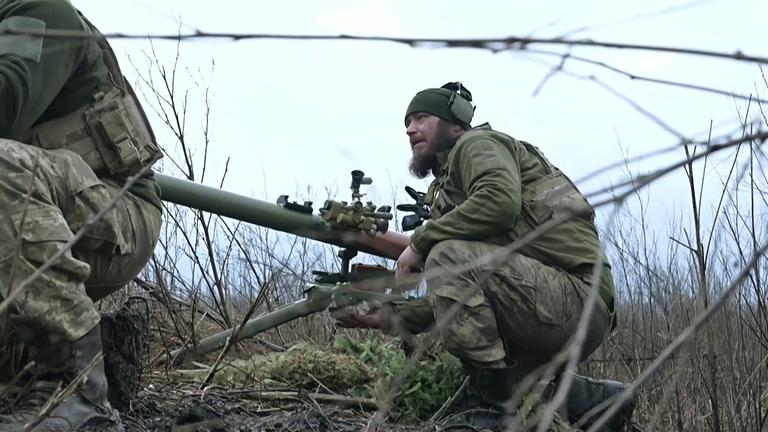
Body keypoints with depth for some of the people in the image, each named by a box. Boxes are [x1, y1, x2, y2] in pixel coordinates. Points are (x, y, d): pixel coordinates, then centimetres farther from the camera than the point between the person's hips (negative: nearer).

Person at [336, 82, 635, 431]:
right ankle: (596, 401, 21)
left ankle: (492, 396, -15)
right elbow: (454, 296, 24)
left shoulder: (476, 144, 0)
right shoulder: (448, 185, 25)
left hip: (578, 298, -10)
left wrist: (420, 242, -13)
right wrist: (388, 317, 18)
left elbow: (500, 200, -24)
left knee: (448, 257, -23)